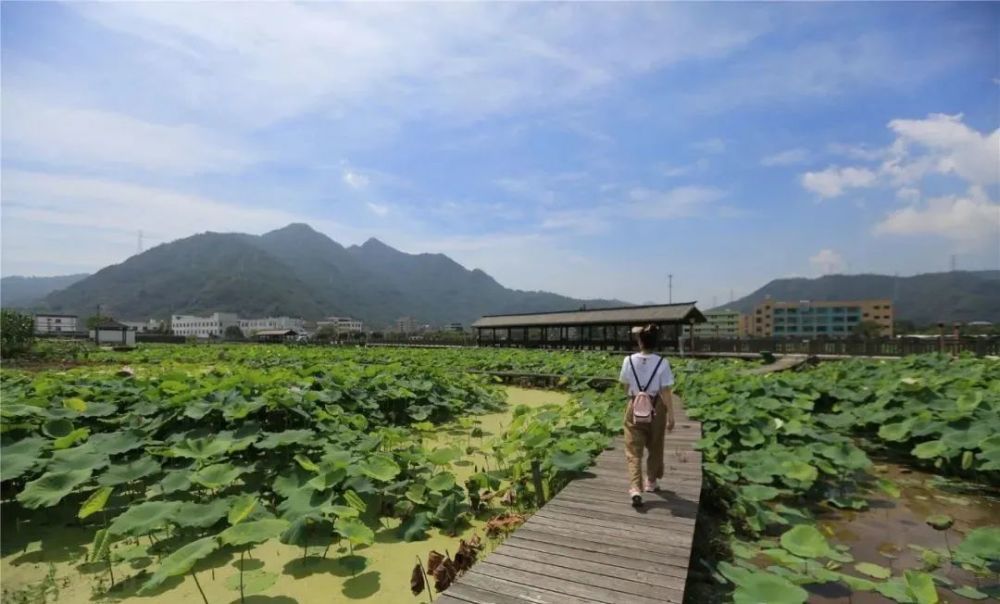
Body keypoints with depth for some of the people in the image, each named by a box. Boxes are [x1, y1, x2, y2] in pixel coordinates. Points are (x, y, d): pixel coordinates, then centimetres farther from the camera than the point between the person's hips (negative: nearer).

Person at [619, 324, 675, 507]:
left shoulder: (629, 361, -9)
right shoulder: (662, 363, -13)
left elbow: (626, 388, 2)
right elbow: (665, 392, -12)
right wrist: (671, 415, -4)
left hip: (635, 407, 0)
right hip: (656, 408, 0)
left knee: (633, 451, 3)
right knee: (655, 448, 20)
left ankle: (635, 489, -11)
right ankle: (651, 482, 36)